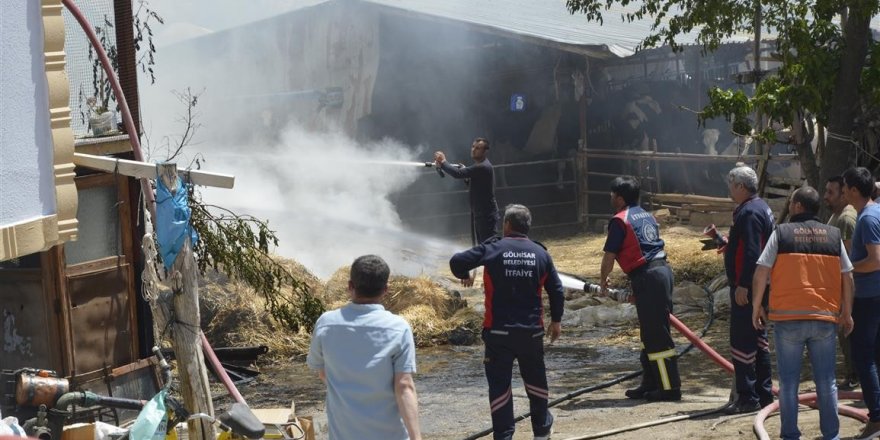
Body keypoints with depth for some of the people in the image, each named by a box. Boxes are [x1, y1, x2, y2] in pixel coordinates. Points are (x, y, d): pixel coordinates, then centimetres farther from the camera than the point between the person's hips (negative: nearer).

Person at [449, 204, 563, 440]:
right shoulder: (540, 253, 2)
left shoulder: (492, 248, -8)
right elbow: (556, 289, 7)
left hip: (499, 331, -3)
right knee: (535, 378, 21)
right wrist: (556, 320, 19)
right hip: (532, 330, 3)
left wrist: (464, 275, 13)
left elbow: (457, 261, -10)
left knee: (499, 383, 2)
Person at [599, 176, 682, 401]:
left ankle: (669, 387, -5)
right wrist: (636, 287, 29)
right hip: (662, 270, 9)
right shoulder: (647, 216, 19)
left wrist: (603, 280, 13)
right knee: (650, 333, 16)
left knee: (657, 336, -6)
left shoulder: (620, 220, -7)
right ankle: (650, 384, 22)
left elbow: (609, 256, -6)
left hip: (647, 277, -9)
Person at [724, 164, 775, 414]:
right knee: (758, 339, 15)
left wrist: (743, 285, -25)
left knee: (742, 342, -8)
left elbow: (751, 253, -24)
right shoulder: (761, 208, 16)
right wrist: (722, 241, 26)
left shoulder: (749, 213, -17)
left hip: (746, 289, -11)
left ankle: (748, 398, -7)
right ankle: (764, 394, 21)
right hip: (759, 287, 11)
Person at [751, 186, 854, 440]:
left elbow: (761, 273, -5)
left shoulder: (781, 233, -2)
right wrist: (847, 314, 16)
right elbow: (847, 278, 7)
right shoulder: (833, 235, 6)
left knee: (789, 381, 6)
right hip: (825, 319, 2)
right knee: (826, 382, 10)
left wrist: (757, 307, 5)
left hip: (787, 317, -2)